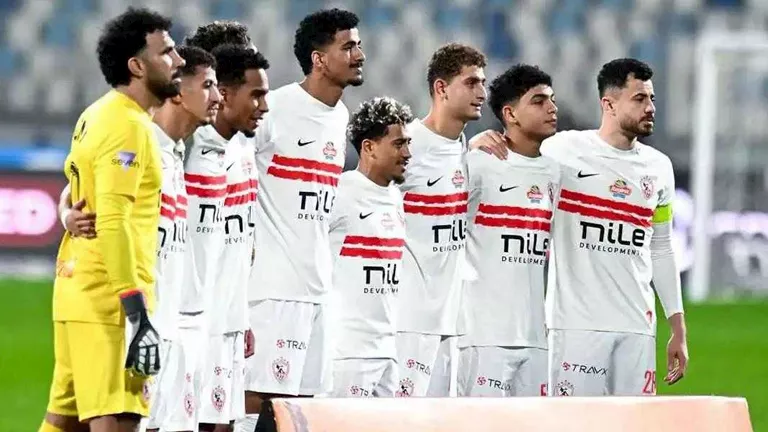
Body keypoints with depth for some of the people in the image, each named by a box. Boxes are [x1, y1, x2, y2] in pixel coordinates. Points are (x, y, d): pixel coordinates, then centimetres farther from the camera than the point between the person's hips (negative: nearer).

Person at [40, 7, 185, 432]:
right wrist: (137, 313, -23)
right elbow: (113, 224, -21)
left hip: (75, 288, 10)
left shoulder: (94, 118, 16)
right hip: (108, 298, -10)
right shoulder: (128, 126, -13)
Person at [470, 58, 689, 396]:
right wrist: (479, 144, -19)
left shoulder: (659, 167, 14)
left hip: (637, 329, 5)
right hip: (577, 325, -5)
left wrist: (678, 329, 19)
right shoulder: (565, 150, -2)